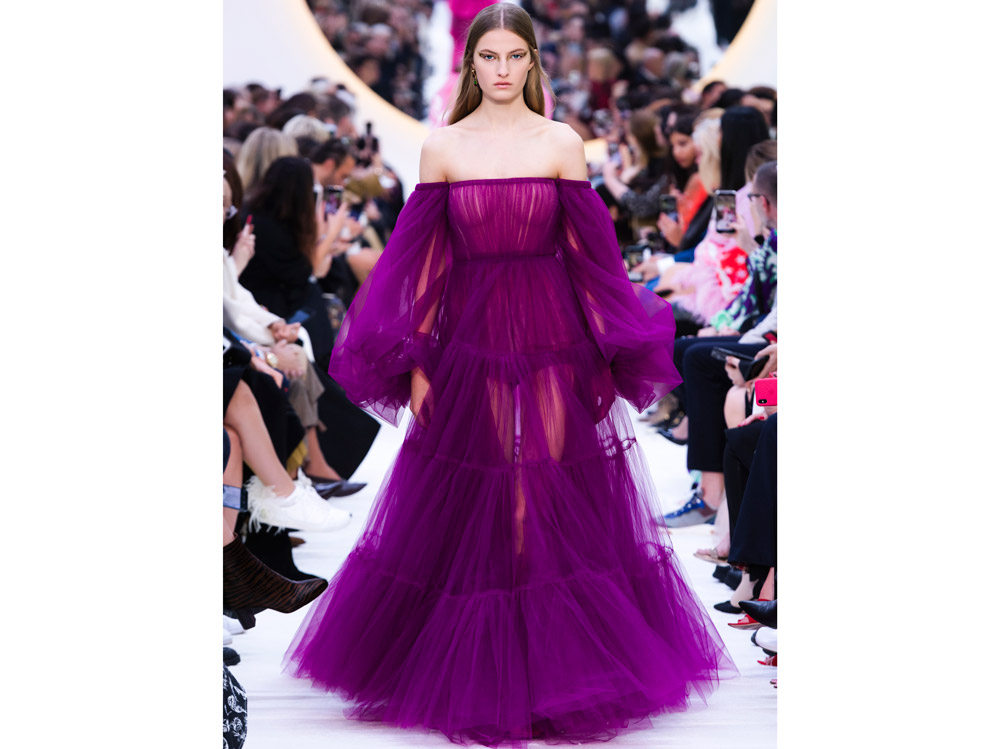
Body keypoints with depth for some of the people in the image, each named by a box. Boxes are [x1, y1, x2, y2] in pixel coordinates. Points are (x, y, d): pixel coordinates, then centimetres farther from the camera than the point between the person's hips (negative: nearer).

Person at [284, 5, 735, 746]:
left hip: (553, 348, 0)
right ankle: (470, 676, 17)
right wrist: (416, 361, 0)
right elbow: (423, 260, 3)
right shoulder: (442, 148, 3)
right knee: (468, 513, 4)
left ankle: (554, 671, 12)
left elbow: (592, 254, 3)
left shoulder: (563, 144, 2)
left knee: (556, 510, -1)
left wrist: (611, 353, 1)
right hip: (469, 344, 0)